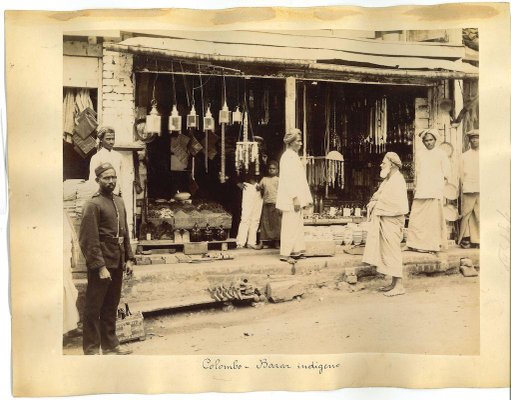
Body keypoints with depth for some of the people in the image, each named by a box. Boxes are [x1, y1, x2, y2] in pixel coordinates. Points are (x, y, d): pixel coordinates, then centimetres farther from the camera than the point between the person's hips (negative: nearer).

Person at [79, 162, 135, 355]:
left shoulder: (119, 202, 13)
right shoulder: (93, 205, -11)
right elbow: (89, 240, -16)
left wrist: (129, 258, 10)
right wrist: (100, 267, -19)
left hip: (117, 264, 7)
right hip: (100, 264, -7)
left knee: (111, 307, 16)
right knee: (93, 308, 4)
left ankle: (110, 345, 27)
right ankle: (91, 350, 13)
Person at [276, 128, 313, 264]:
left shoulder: (294, 156, 17)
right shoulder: (288, 156, -13)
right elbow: (288, 179, -20)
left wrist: (306, 199, 19)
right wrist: (295, 198, -23)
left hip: (297, 198, 10)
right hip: (290, 199, -10)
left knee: (297, 224, 14)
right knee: (290, 226, -5)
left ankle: (296, 250, 21)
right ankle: (285, 253, 1)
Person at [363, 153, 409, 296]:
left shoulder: (397, 180, -14)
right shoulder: (388, 180, 16)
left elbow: (397, 204, -22)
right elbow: (378, 196, 19)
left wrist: (377, 205, -13)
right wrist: (373, 203, -3)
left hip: (392, 221, -9)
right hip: (384, 221, 9)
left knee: (392, 252, -6)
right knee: (387, 251, 11)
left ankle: (399, 285, 0)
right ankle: (394, 283, 18)